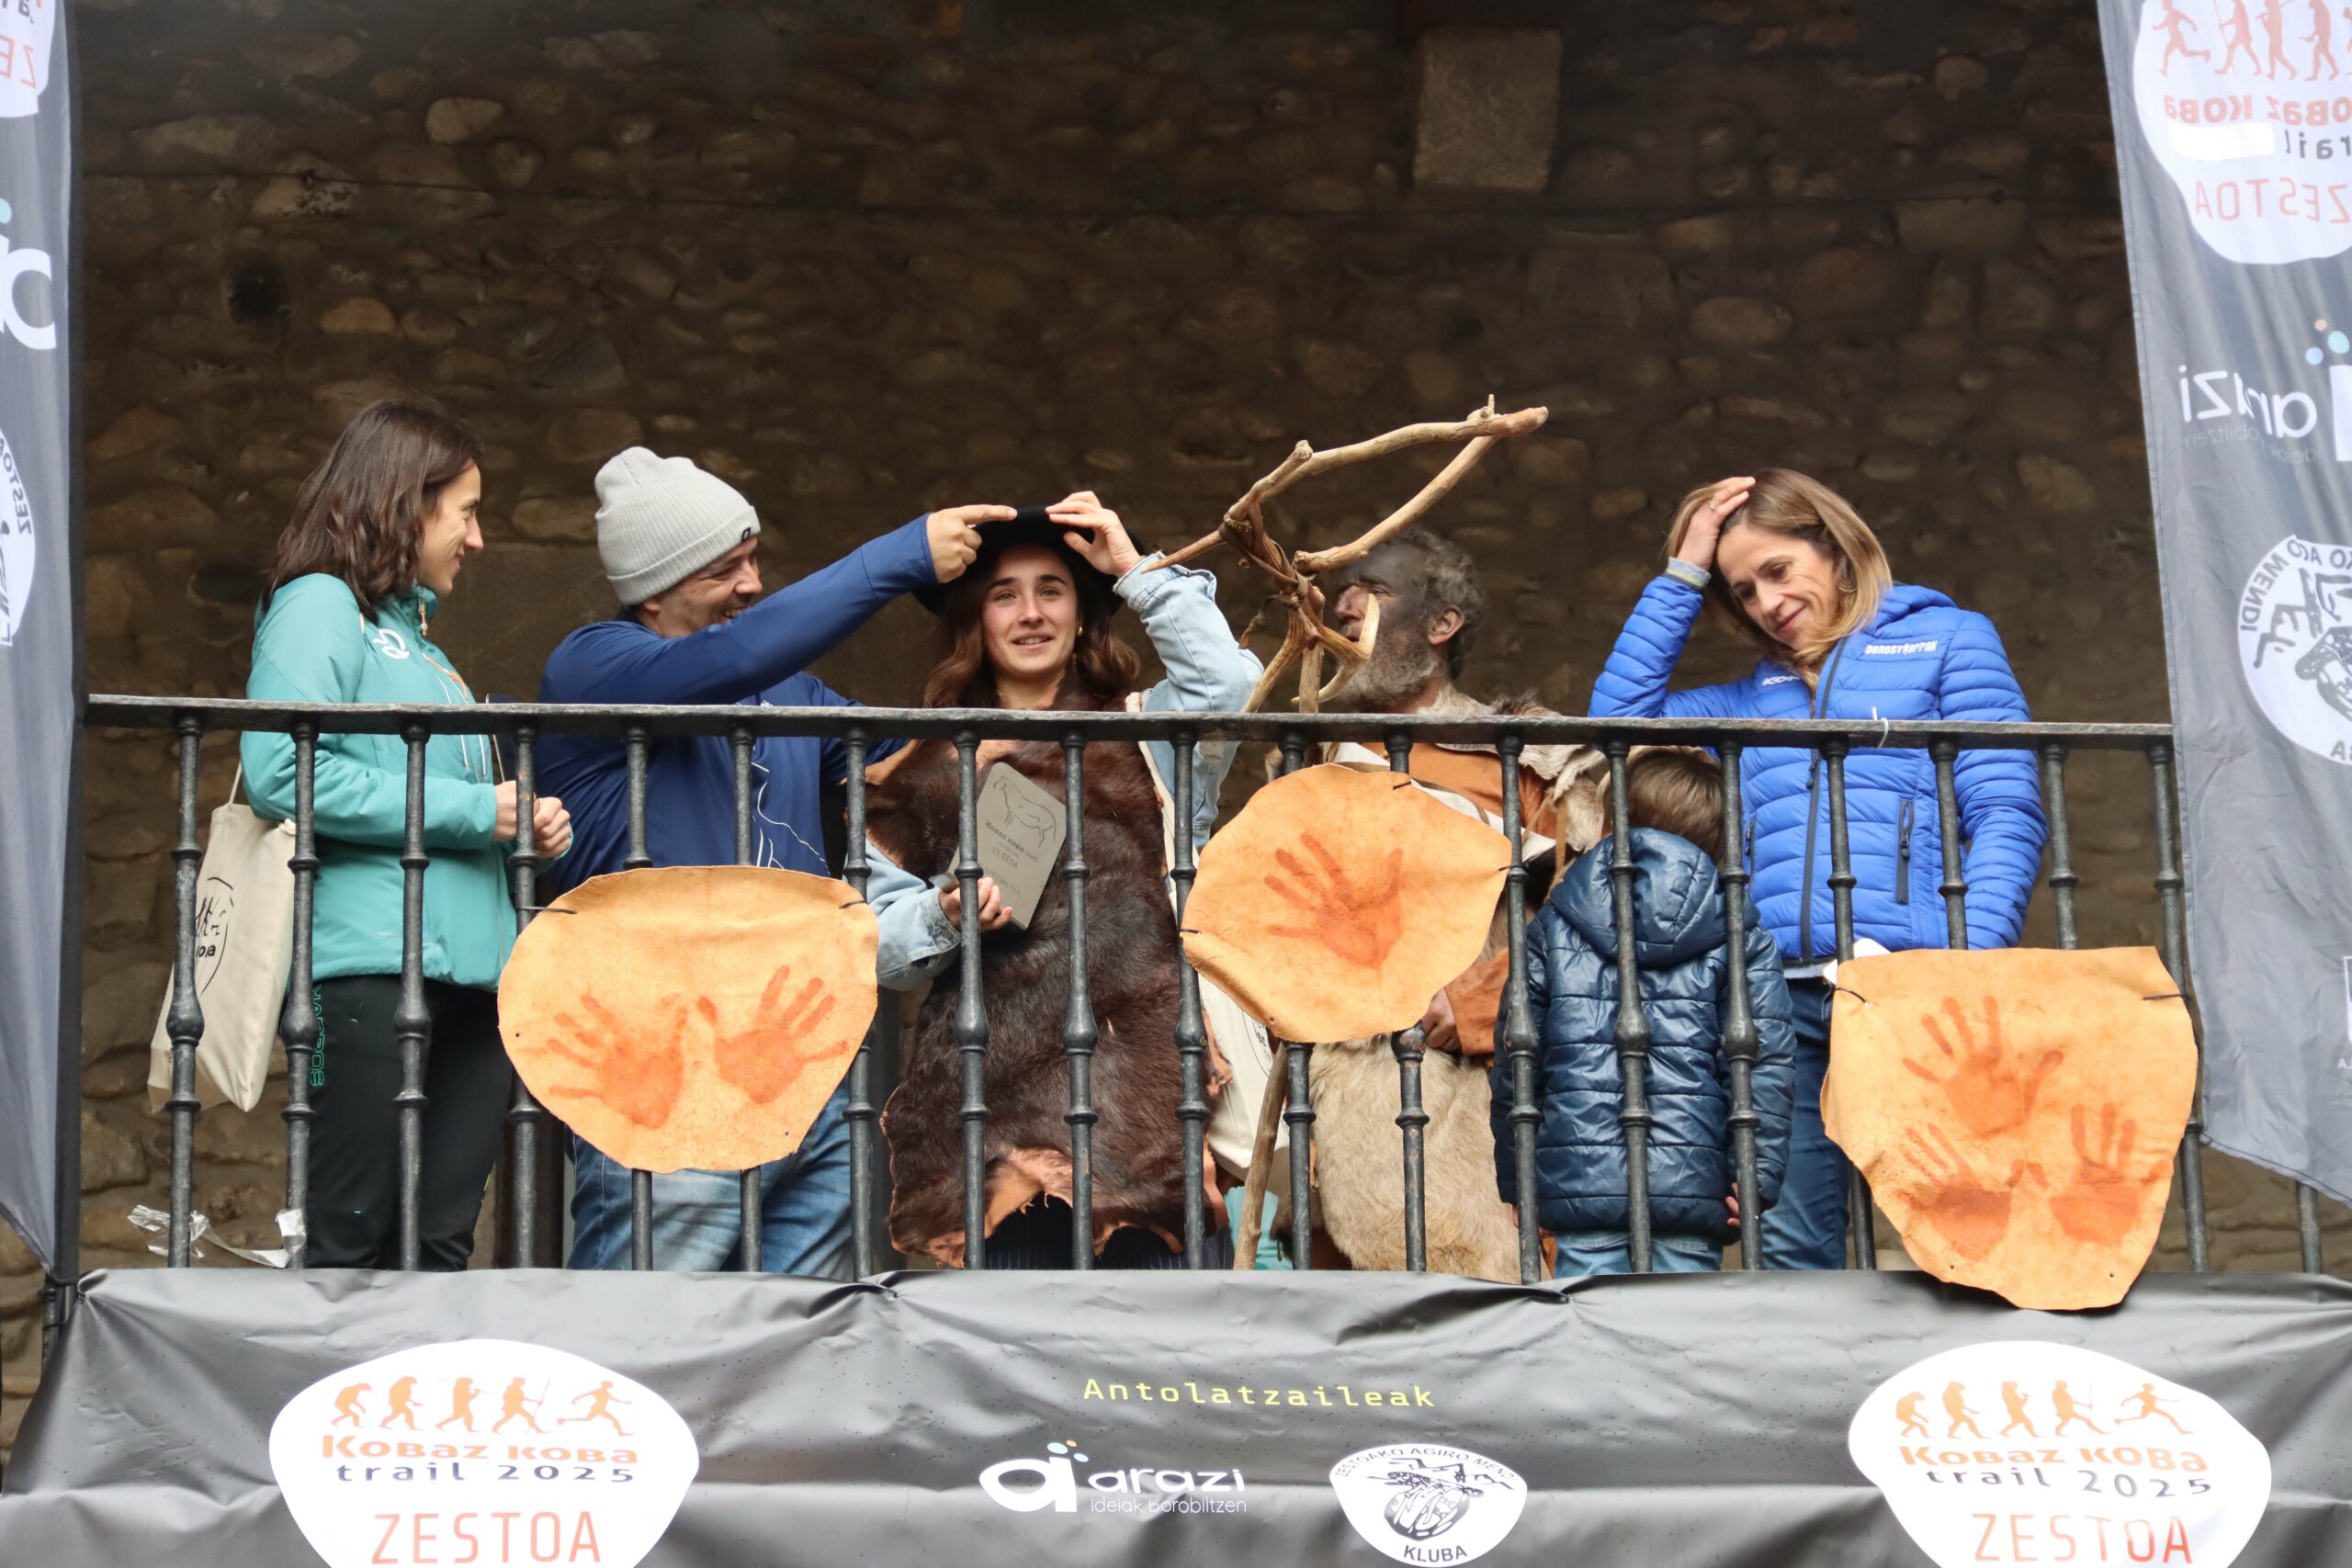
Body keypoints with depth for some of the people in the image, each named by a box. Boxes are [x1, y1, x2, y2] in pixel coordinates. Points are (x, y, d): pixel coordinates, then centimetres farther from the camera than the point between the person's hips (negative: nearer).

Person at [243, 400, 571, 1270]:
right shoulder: (320, 605, -1)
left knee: (439, 1247, 3)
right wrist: (470, 809, -12)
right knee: (352, 1247, -10)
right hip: (372, 963, -9)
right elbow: (281, 771, -17)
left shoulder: (418, 636, 26)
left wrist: (526, 824, 9)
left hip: (470, 969, 9)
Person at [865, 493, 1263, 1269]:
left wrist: (1136, 569, 4)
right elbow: (877, 928, 15)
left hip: (1141, 1082, -1)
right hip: (1000, 1082, 1)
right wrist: (945, 917, -7)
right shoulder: (929, 766, 18)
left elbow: (1229, 686, -6)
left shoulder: (1144, 730, 16)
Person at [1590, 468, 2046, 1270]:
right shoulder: (1755, 696, 27)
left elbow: (2007, 812, 3)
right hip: (1780, 994, 4)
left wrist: (1975, 963, -11)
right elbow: (1617, 717, 16)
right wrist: (1681, 576, 18)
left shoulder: (1947, 637, 12)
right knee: (1791, 1250, -2)